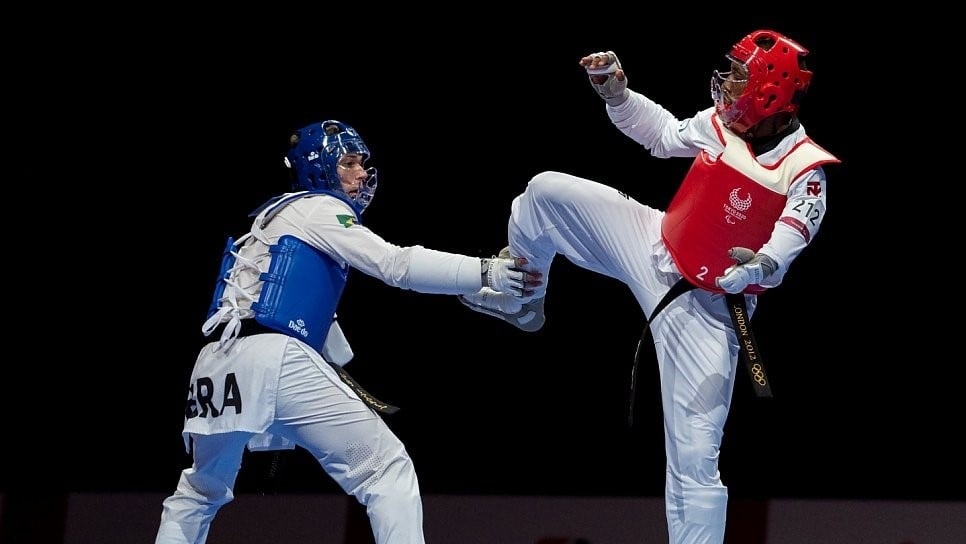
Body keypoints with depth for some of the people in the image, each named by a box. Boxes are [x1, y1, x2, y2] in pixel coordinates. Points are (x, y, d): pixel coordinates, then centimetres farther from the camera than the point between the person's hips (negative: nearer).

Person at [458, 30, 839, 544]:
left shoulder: (804, 171, -24)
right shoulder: (721, 123, -6)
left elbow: (791, 237, -39)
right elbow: (664, 134, 14)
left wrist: (764, 265, -61)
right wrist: (617, 94, 0)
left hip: (707, 306, -6)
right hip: (654, 247, 6)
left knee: (694, 455, -12)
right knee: (546, 191, 4)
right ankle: (519, 301, 31)